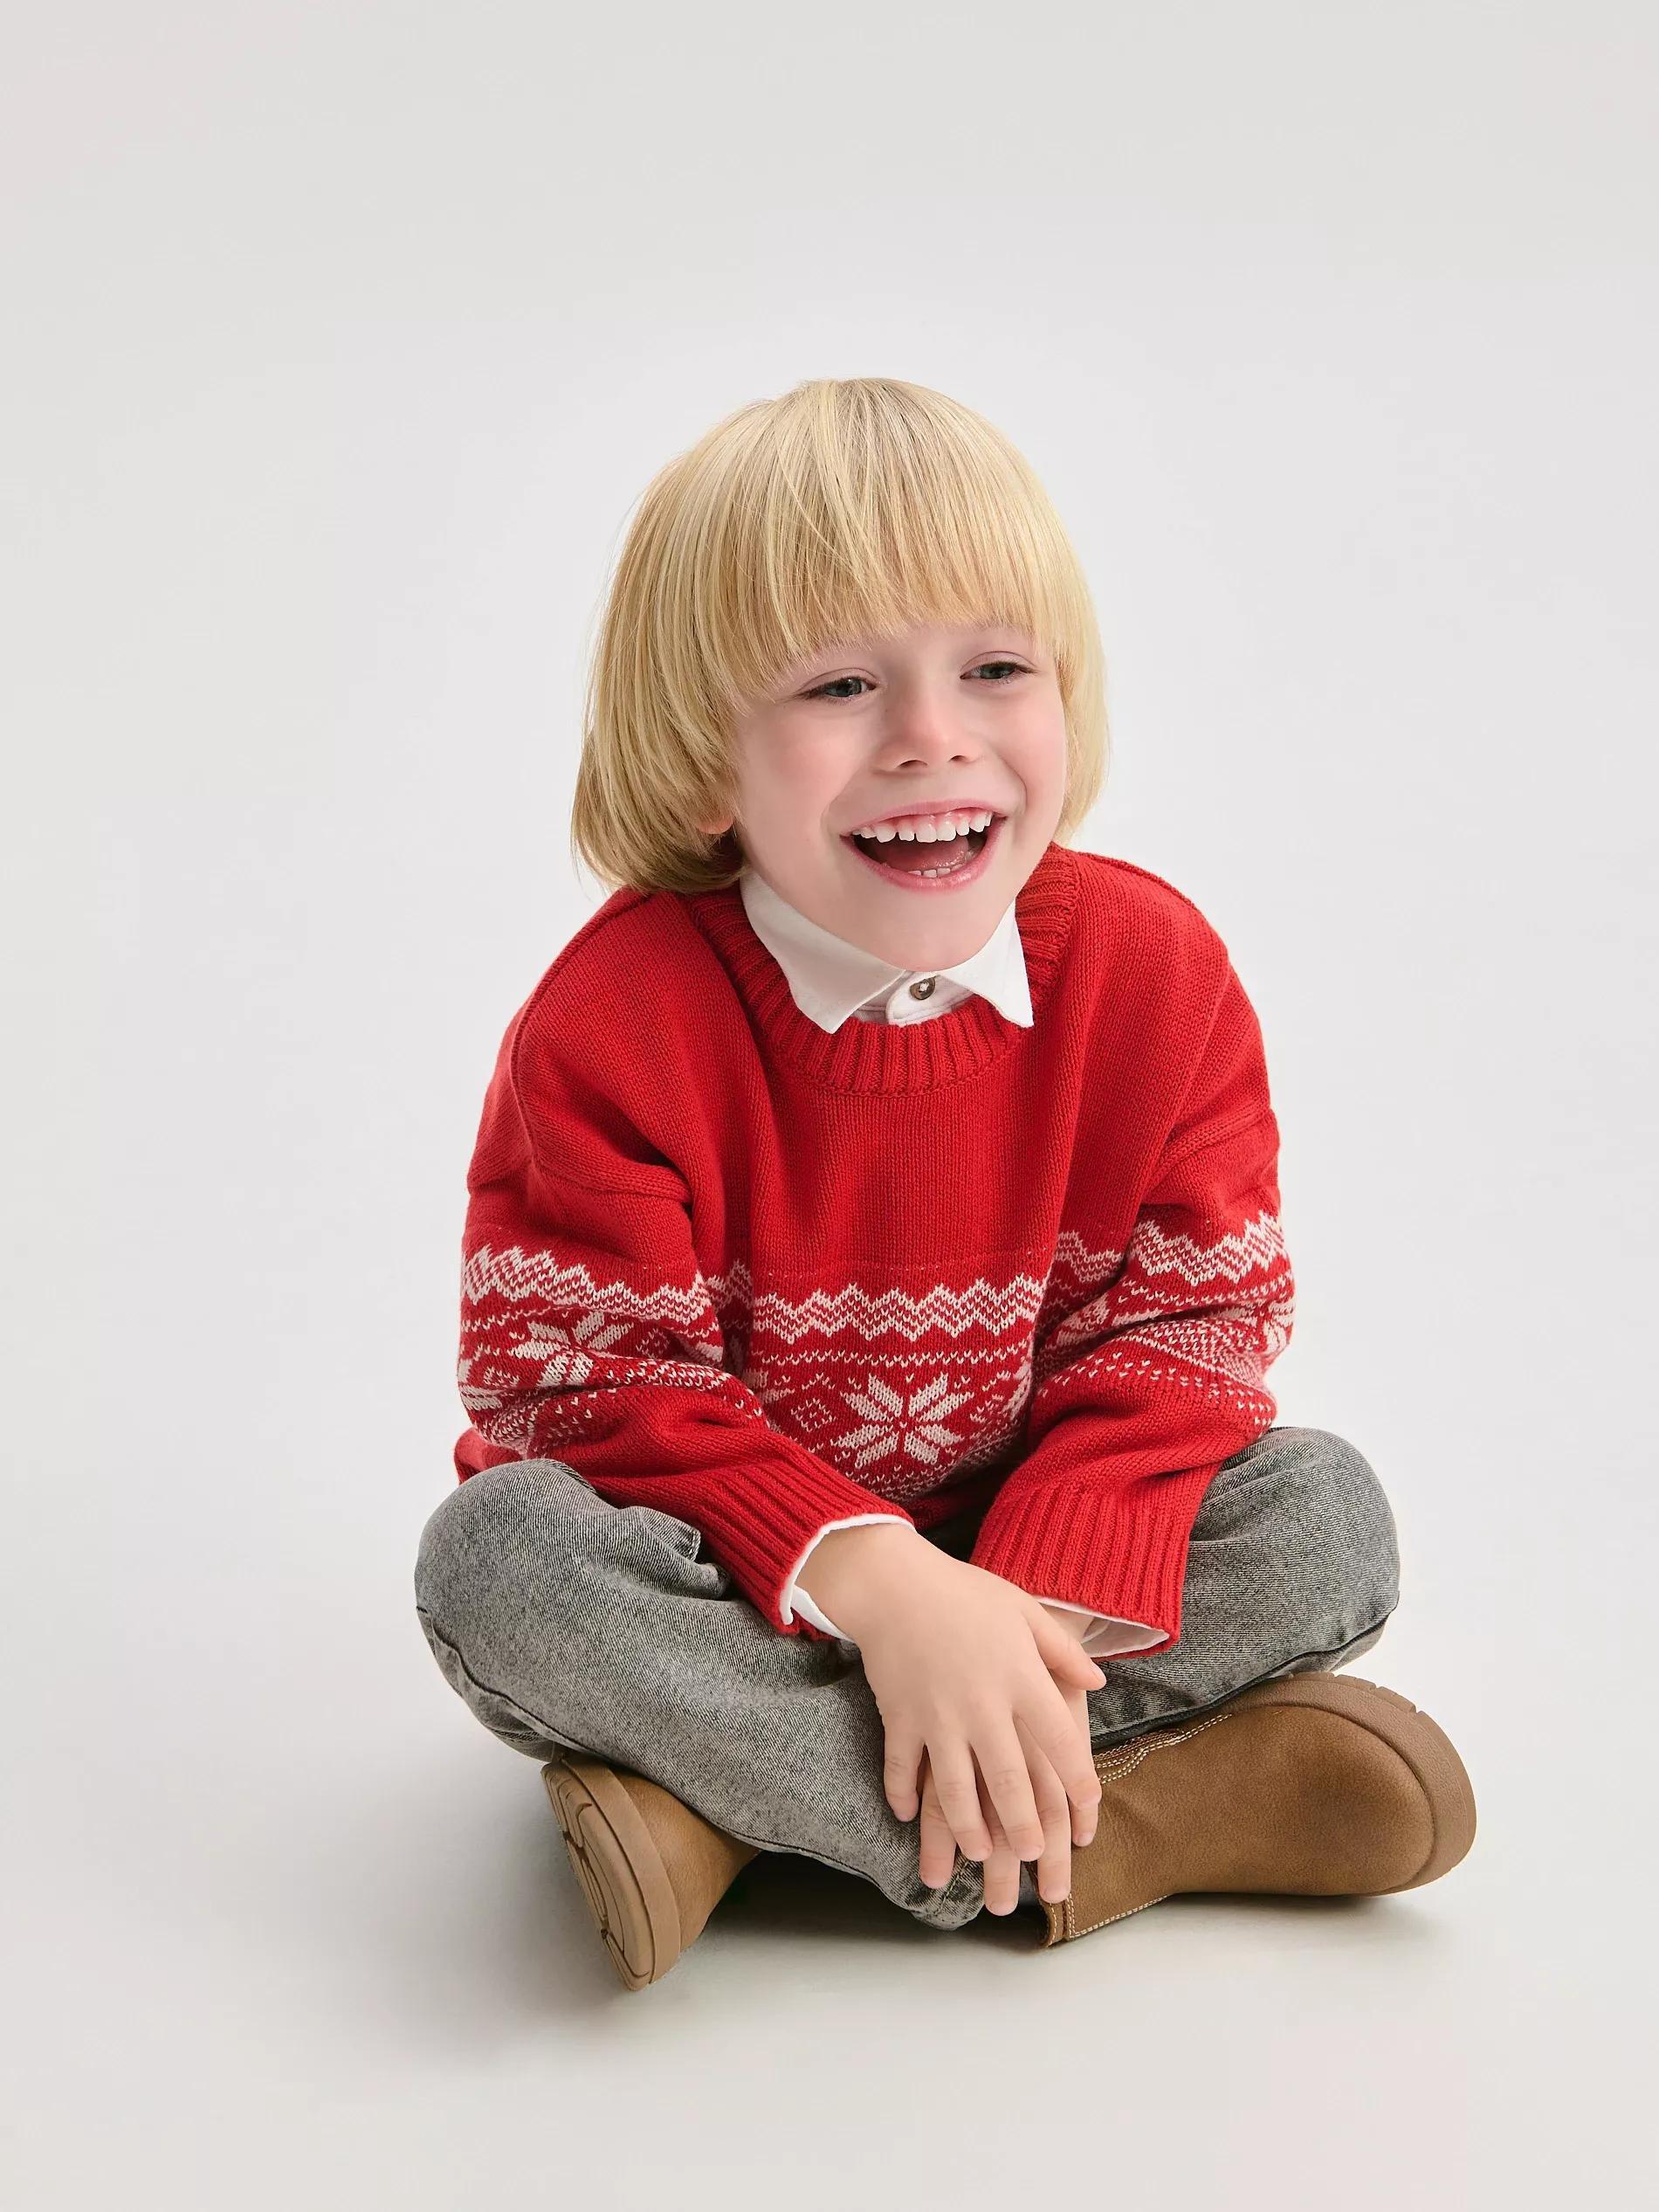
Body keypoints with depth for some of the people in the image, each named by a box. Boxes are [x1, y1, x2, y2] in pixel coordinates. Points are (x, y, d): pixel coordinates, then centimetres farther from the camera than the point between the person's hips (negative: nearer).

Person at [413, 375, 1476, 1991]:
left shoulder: (1154, 968, -10)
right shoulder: (619, 1017, -19)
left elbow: (1182, 1337, -8)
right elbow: (591, 1395, -20)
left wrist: (1043, 1611, -25)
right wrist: (870, 1580, -33)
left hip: (1011, 1550, 3)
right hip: (726, 1576, -2)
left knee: (1327, 1518, -17)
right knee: (495, 1556, -31)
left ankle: (720, 1801, -25)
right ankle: (1118, 1815, -30)